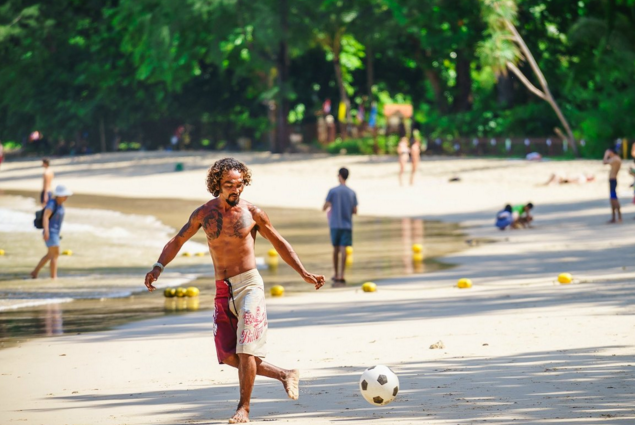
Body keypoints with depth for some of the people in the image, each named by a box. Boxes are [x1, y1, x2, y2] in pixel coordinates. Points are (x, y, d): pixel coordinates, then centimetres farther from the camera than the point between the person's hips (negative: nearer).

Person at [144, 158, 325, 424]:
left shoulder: (252, 213, -2)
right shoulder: (204, 214, 5)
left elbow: (280, 244, 8)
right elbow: (177, 241, 12)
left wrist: (304, 274, 4)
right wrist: (158, 267, -4)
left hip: (248, 285, -4)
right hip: (223, 291, 4)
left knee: (245, 349, -12)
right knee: (228, 356, 3)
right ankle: (285, 375, 18)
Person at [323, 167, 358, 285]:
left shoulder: (333, 191, -4)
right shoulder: (352, 193, 2)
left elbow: (324, 208, -4)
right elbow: (355, 211, 4)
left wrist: (328, 208, 20)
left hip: (335, 224, -1)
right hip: (347, 225, 1)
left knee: (336, 249, 12)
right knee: (343, 249, -5)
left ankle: (336, 275, 20)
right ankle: (341, 276, -14)